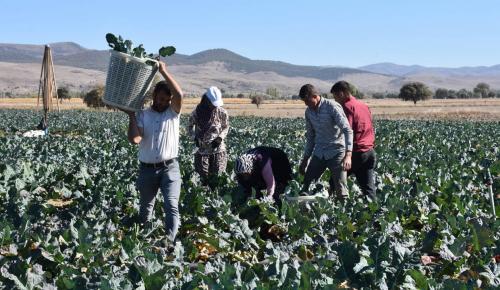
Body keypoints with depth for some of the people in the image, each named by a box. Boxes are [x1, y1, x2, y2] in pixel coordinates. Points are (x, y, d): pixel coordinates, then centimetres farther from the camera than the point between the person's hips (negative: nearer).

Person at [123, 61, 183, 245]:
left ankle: (170, 240, -19)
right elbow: (134, 139, -11)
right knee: (146, 206, 15)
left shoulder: (173, 112, 2)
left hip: (170, 167, -2)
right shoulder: (142, 115, 3)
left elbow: (179, 94, -19)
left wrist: (163, 71, -16)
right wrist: (131, 116, -8)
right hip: (147, 169, 2)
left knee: (172, 206, -15)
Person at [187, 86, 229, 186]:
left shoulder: (222, 112, -7)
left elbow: (226, 127, 7)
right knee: (204, 177, 2)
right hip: (202, 149, 0)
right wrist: (194, 137, -9)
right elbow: (190, 126, 8)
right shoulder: (197, 111, -7)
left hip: (218, 149, 0)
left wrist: (220, 138, -11)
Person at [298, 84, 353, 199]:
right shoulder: (308, 112, 7)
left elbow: (347, 130, -20)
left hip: (336, 152, -6)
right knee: (305, 186, 0)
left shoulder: (332, 107, -13)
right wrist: (305, 159, 17)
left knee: (341, 191, -6)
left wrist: (348, 155, -31)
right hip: (319, 154, 6)